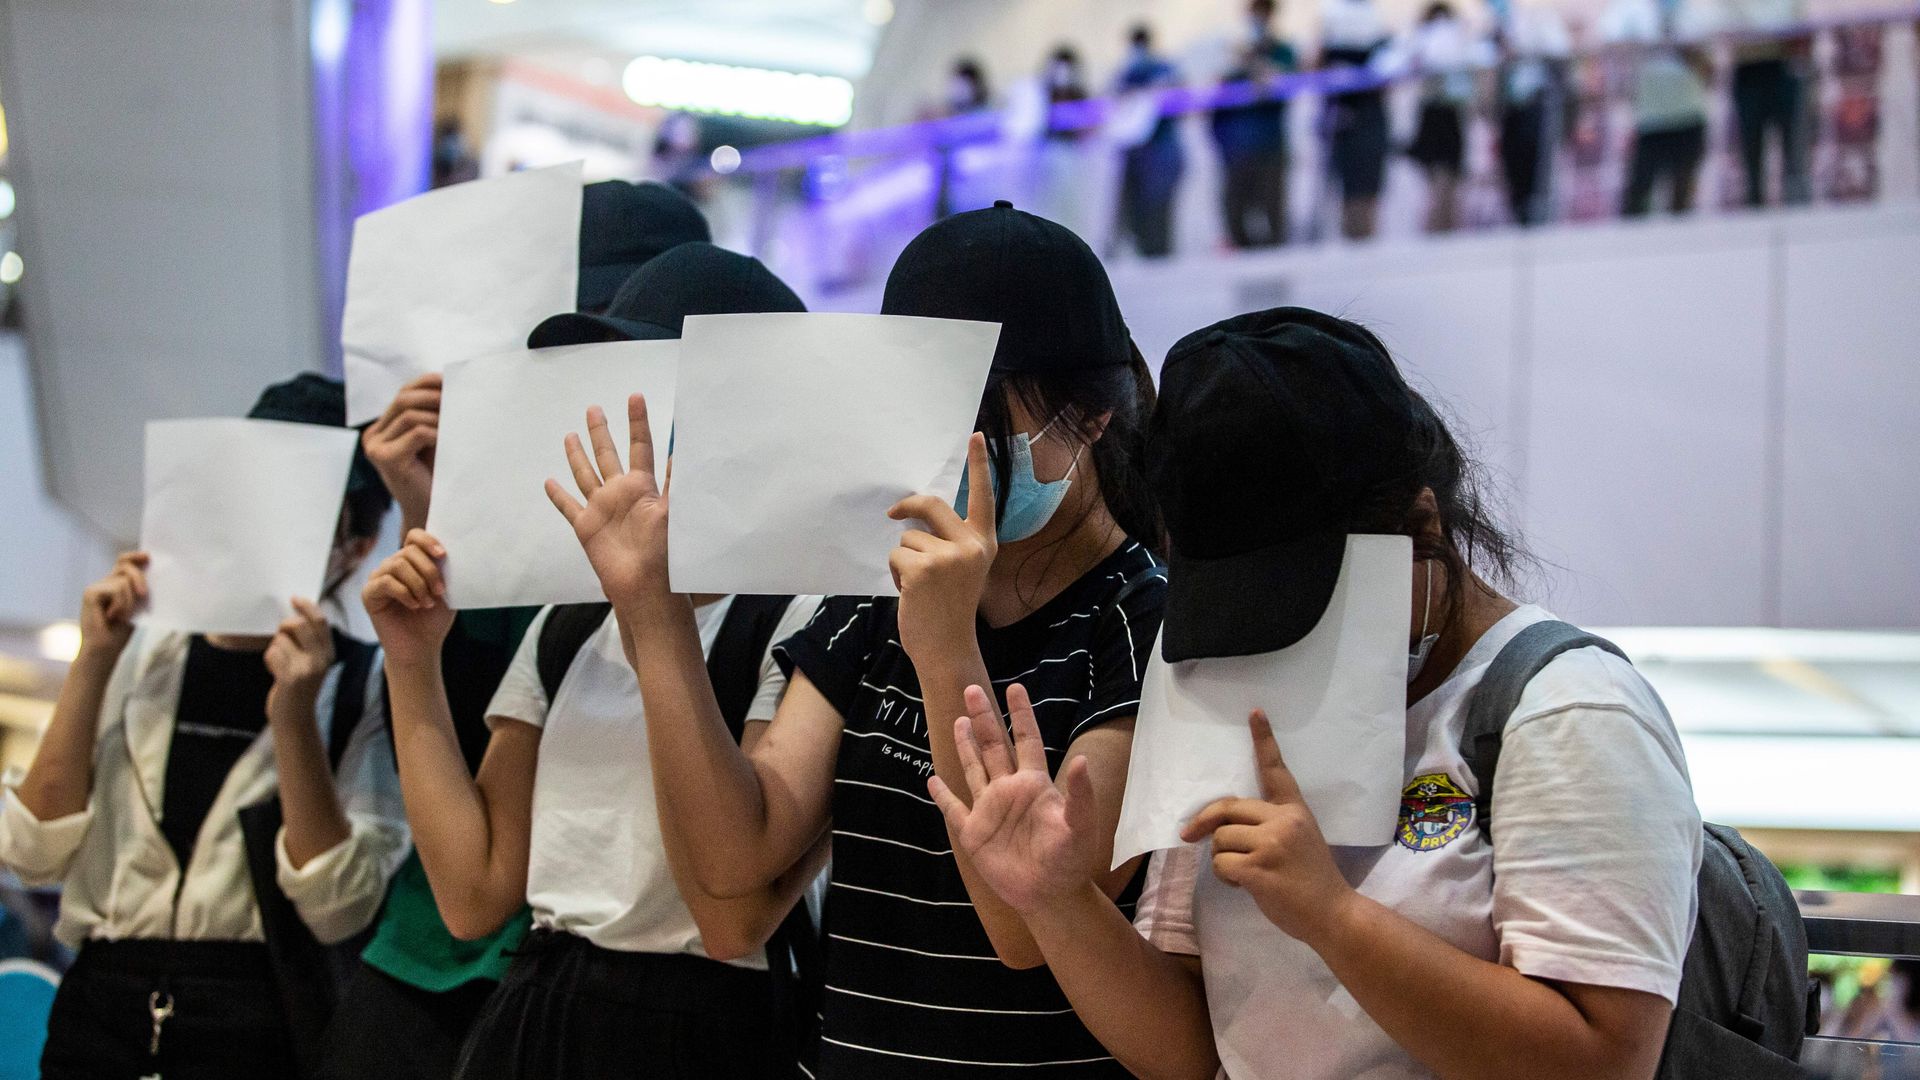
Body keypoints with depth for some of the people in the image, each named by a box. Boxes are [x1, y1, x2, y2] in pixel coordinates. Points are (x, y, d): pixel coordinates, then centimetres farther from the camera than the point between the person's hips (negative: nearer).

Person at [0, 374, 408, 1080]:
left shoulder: (366, 689, -1)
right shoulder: (138, 656, 8)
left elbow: (339, 909, -11)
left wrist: (293, 716, -19)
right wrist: (94, 660, -6)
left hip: (259, 1023, -3)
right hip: (102, 1010, 3)